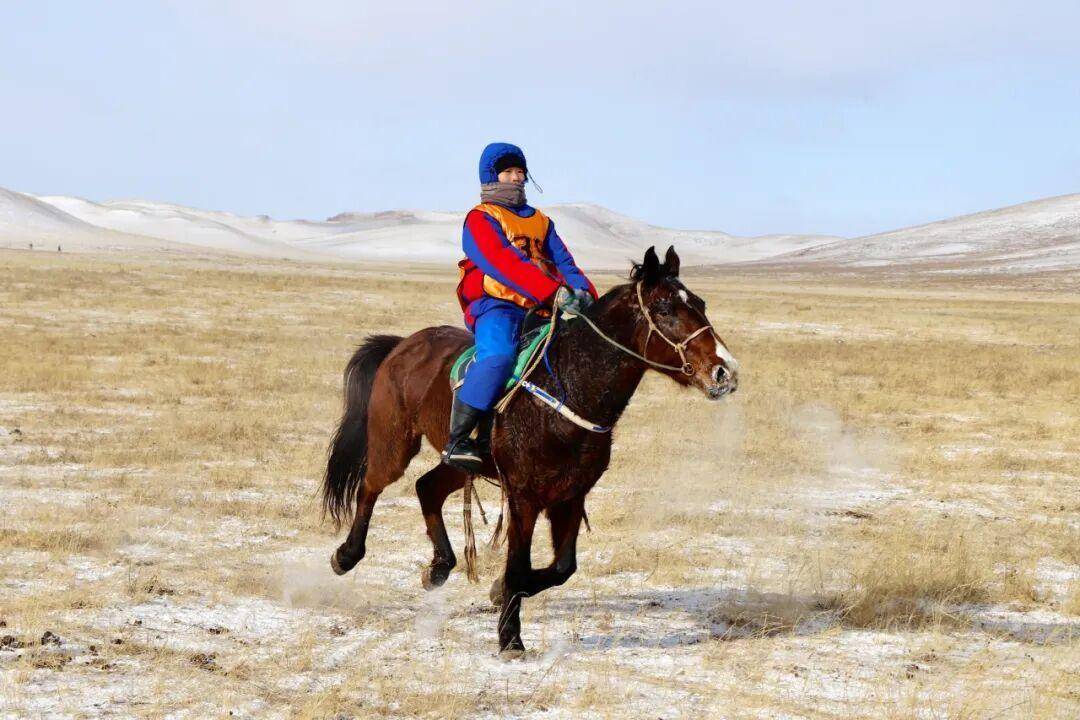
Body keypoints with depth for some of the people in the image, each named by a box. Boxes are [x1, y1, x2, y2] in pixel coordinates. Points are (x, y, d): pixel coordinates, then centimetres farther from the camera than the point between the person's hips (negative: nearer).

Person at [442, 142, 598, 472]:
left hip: (540, 310, 7)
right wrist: (555, 293, -24)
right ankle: (458, 439, -29)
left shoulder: (540, 221, 26)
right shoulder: (481, 219, 3)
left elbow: (563, 262, 14)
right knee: (498, 355, -36)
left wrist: (584, 294, -9)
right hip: (497, 308, -7)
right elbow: (504, 264, -13)